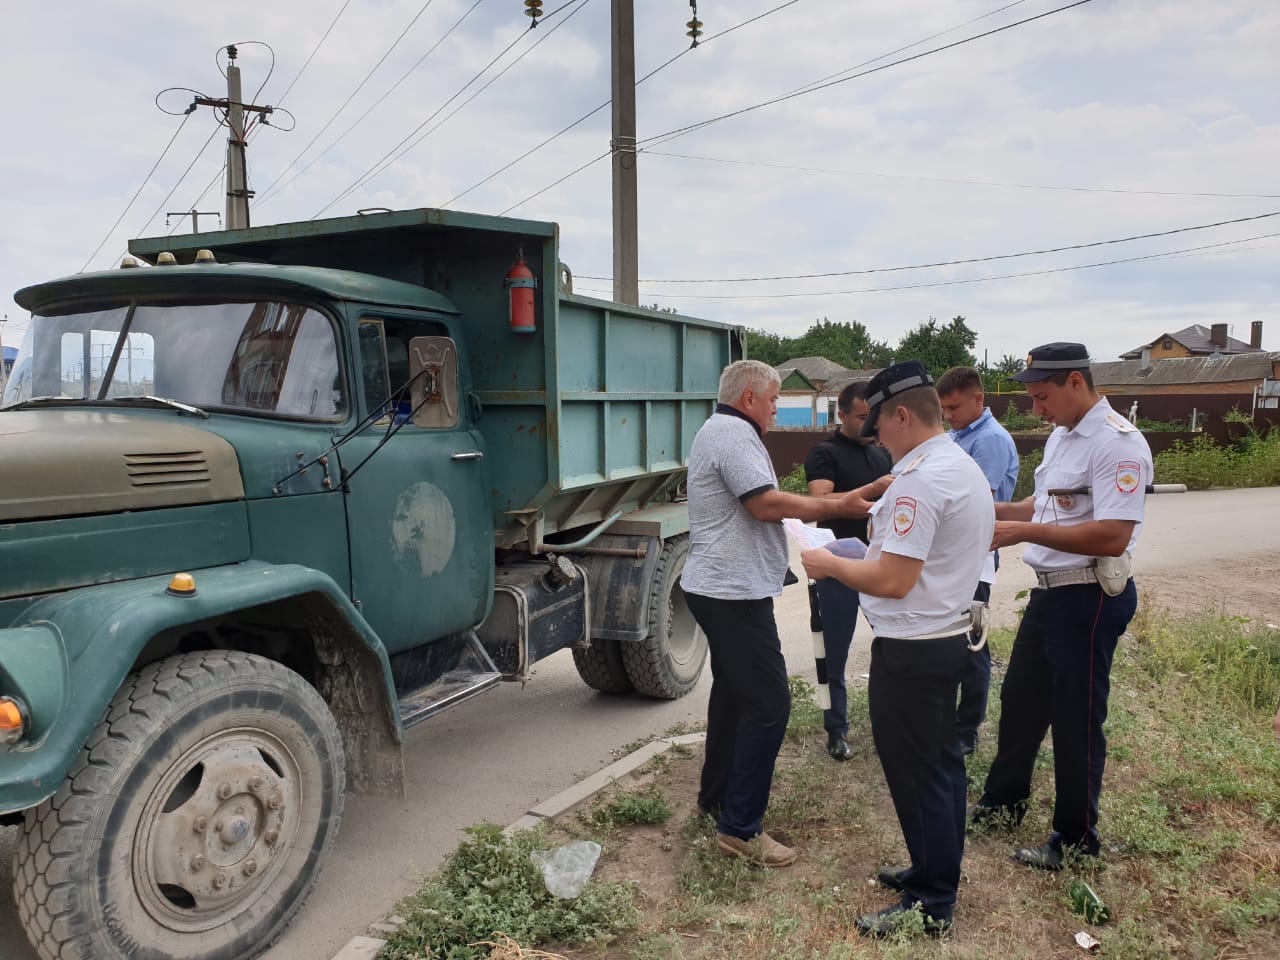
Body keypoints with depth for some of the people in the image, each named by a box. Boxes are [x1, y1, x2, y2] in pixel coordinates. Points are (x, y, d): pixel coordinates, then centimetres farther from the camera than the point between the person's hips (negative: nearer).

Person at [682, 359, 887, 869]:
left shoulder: (719, 431, 18)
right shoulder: (733, 435, -15)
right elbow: (766, 503, -22)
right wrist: (835, 506, -13)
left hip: (719, 587, 12)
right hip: (734, 591, -12)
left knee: (733, 690, 21)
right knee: (768, 702, -9)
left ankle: (715, 796, 33)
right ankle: (740, 827, -4)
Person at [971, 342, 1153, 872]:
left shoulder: (1118, 444, -20)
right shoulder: (1061, 436, 11)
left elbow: (1113, 536, -28)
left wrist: (1026, 532, -26)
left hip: (1090, 596, -10)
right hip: (1049, 590, 10)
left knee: (1076, 719, 3)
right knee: (1020, 699, 20)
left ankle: (1075, 839, 21)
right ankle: (1003, 802, 39)